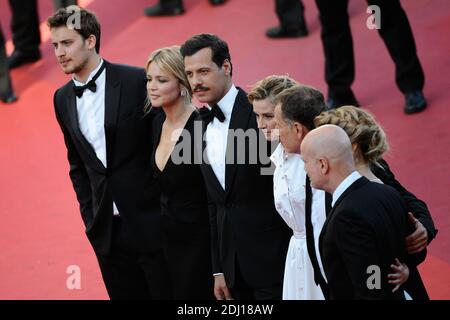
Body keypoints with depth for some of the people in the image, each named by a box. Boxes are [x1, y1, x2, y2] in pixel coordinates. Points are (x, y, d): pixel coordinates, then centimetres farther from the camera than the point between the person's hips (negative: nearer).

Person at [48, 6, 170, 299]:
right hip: (106, 229, 5)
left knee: (168, 293, 1)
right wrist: (89, 216, 10)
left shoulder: (137, 81, -9)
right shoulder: (63, 99, 8)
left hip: (150, 220, -5)